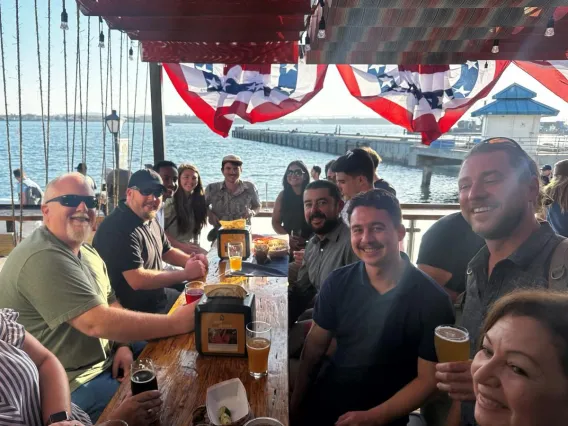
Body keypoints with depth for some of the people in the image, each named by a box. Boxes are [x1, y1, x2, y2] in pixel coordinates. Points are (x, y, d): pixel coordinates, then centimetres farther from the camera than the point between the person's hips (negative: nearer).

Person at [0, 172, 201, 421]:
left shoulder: (87, 253, 7)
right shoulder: (43, 259, -26)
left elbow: (112, 304, 12)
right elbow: (97, 322, -32)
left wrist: (122, 345, -8)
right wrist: (177, 323, -29)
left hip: (106, 357, 9)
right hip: (71, 384, -9)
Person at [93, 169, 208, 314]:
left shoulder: (149, 219, 5)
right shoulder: (120, 228, -26)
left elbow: (167, 251, 17)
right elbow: (137, 280, -30)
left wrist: (191, 260, -4)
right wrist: (186, 273, -22)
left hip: (157, 291, 9)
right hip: (136, 307, -9)